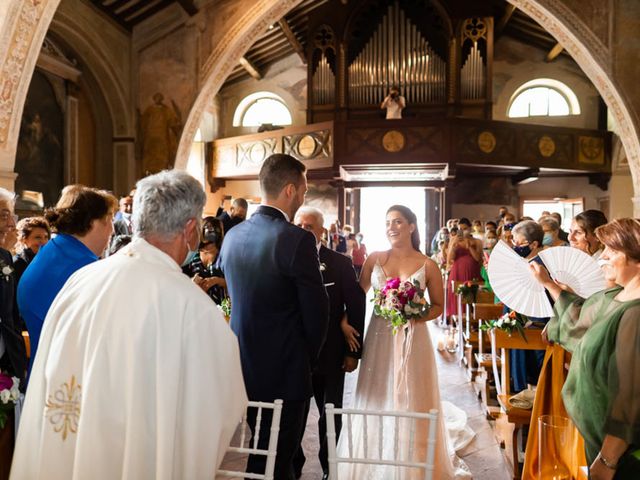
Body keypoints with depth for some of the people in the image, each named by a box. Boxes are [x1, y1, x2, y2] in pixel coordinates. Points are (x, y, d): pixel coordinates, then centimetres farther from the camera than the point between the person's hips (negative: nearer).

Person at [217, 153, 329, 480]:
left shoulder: (232, 236, 2)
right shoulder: (297, 239, -18)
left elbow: (228, 296, 10)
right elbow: (317, 310, -14)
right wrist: (309, 359, 3)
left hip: (242, 367, 7)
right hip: (285, 371, -7)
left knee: (259, 452, 24)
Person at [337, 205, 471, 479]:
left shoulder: (427, 266, -3)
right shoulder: (374, 259, 2)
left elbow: (439, 306, 3)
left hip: (413, 340, -1)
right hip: (379, 338, 2)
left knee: (411, 401, 6)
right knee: (378, 400, 9)